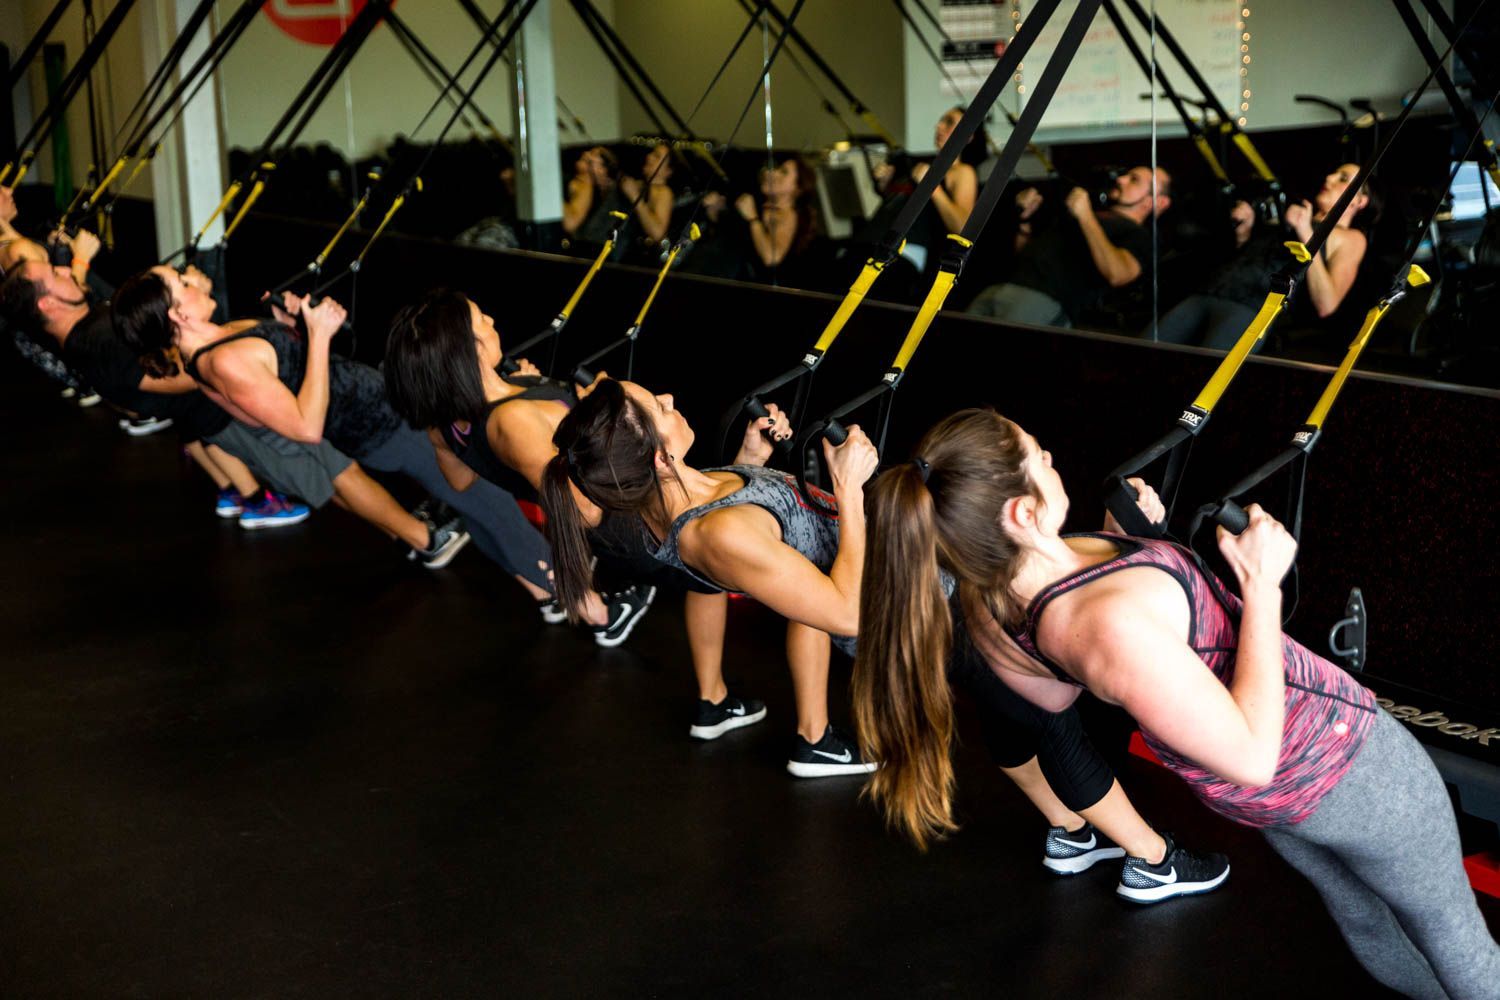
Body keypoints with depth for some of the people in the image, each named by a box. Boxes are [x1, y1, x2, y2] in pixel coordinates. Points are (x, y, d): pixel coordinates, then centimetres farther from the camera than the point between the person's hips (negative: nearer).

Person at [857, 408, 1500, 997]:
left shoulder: (989, 606, -17)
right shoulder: (1113, 622, -43)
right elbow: (1253, 755, -32)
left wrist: (1119, 545, 2)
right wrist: (1260, 583, -27)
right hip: (1338, 766, -8)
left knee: (1366, 922, 33)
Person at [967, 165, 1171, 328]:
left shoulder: (1137, 235, 10)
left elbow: (1116, 274, -15)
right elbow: (1024, 252, 38)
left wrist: (1086, 217, -10)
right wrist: (1025, 217, 19)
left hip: (1046, 300, -7)